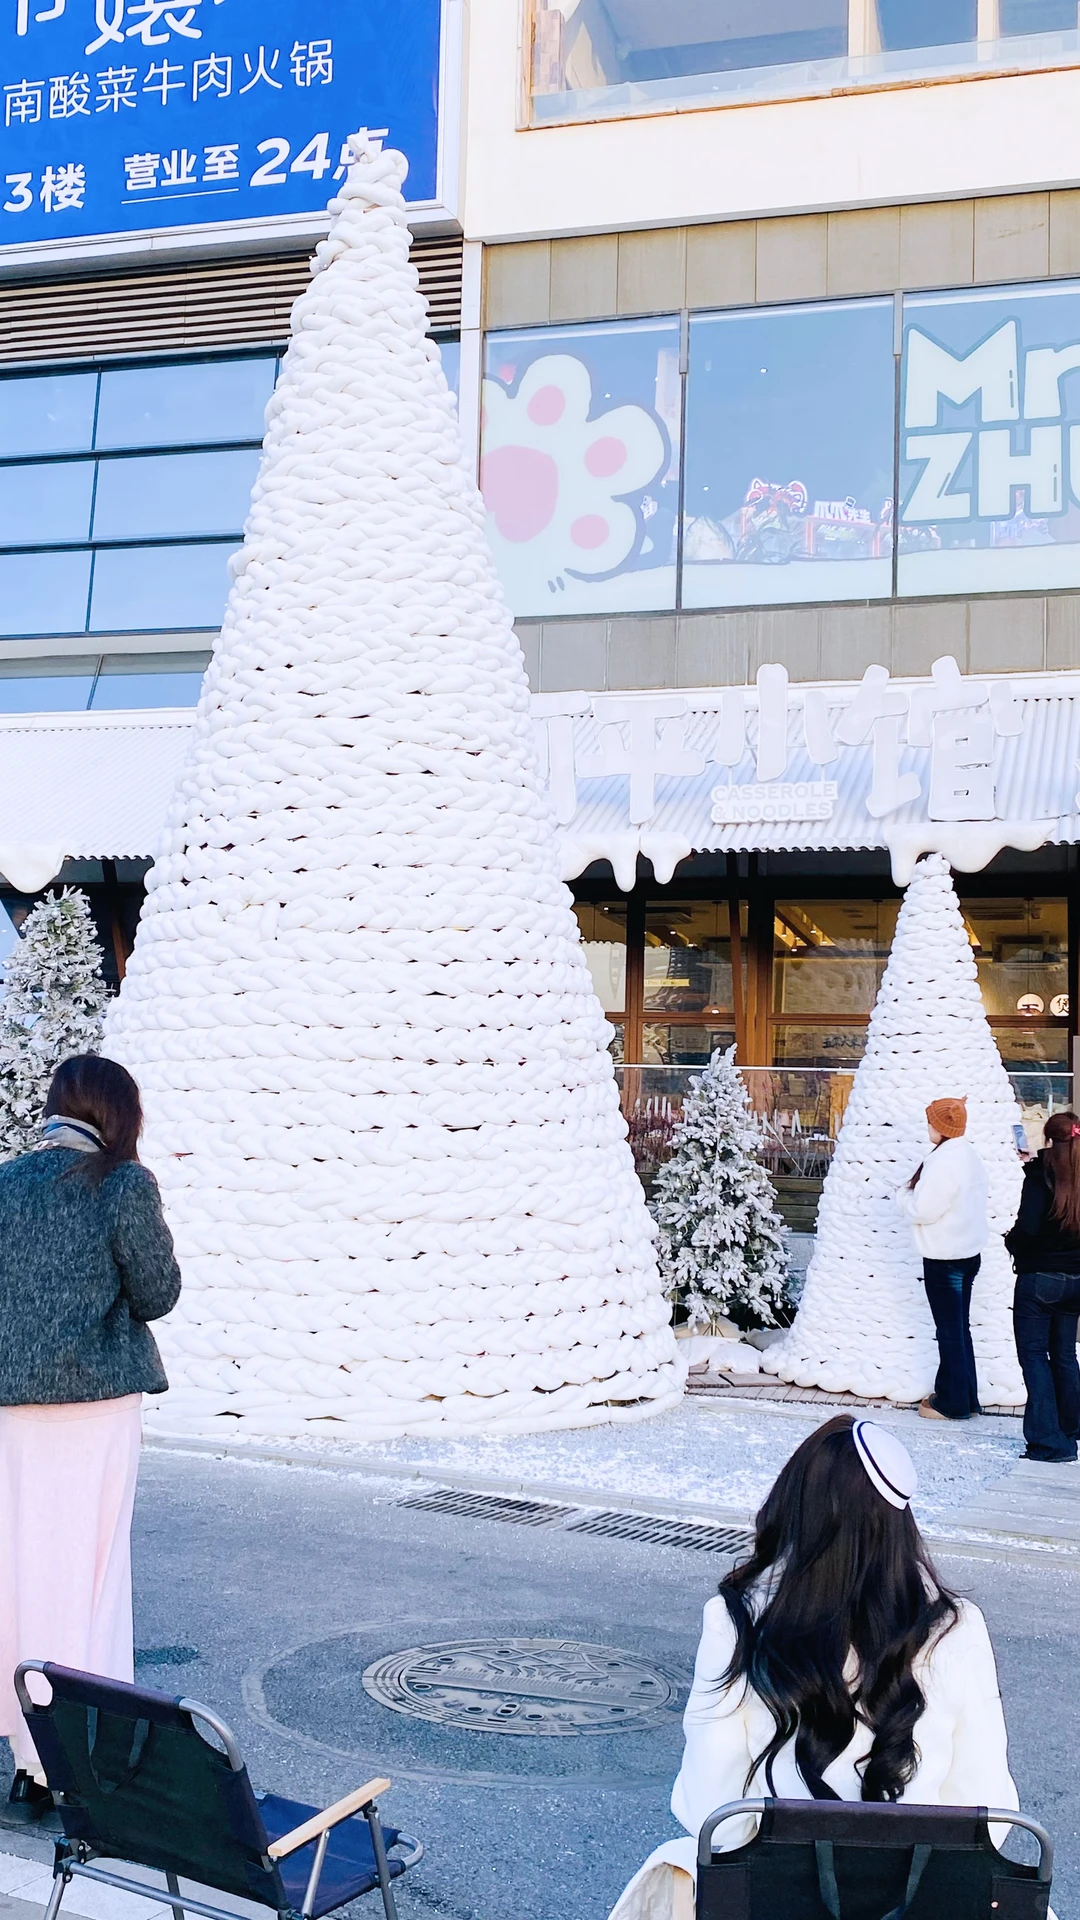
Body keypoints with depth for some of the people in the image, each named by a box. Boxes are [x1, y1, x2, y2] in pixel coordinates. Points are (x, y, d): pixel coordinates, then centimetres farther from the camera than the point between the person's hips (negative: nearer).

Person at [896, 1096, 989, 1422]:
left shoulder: (943, 1161, -22)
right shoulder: (969, 1156, 7)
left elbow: (922, 1210, -22)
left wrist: (905, 1193, -1)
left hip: (944, 1258, -9)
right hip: (968, 1251, 9)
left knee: (950, 1331, 0)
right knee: (959, 1328, 17)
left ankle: (953, 1403, 9)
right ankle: (965, 1397, 25)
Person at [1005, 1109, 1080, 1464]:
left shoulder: (1041, 1175, -15)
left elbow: (1028, 1226, -23)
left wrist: (1011, 1240, 1)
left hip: (1039, 1278, -6)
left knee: (1033, 1354, 2)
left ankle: (1048, 1440, -3)